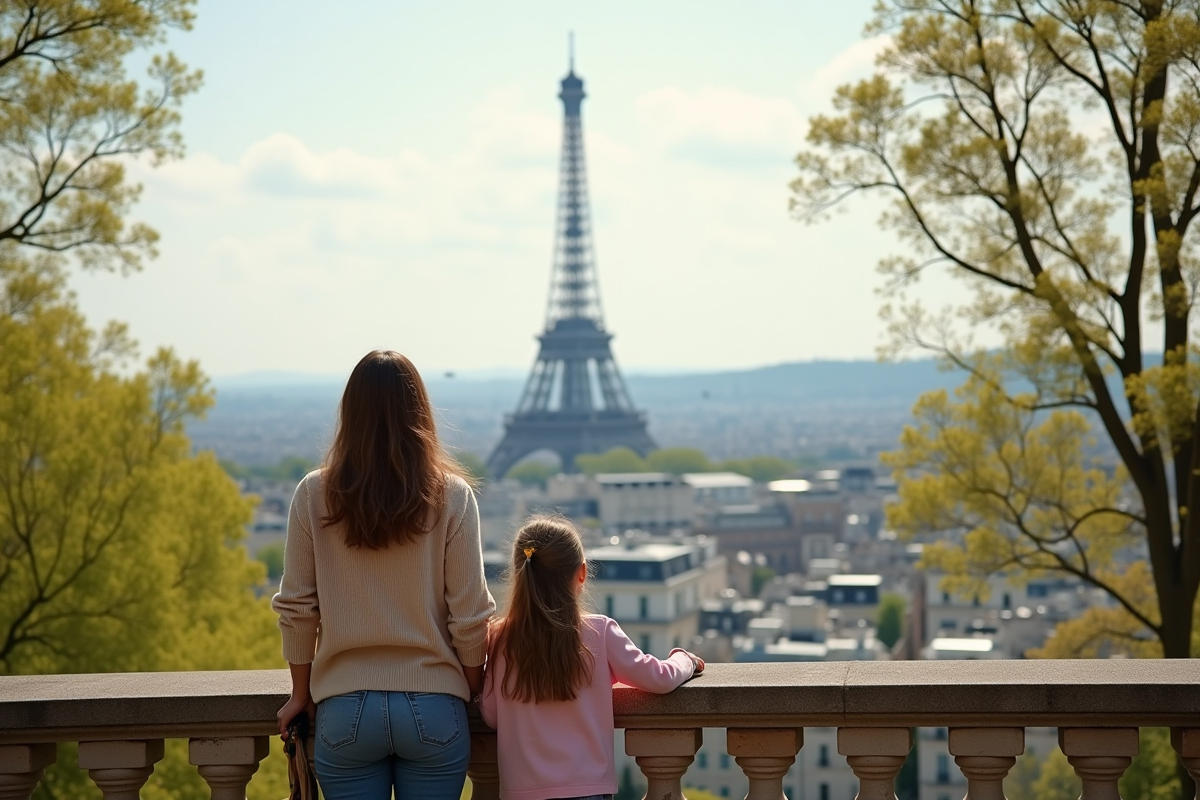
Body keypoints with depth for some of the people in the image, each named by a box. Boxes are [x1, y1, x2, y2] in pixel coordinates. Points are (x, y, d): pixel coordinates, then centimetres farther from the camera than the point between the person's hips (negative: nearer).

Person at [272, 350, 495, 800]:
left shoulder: (314, 495, -4)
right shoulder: (452, 496, -6)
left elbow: (296, 607, 1)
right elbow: (469, 614, -5)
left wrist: (301, 693, 14)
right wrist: (475, 691, 11)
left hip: (344, 711, 1)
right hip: (434, 709, 0)